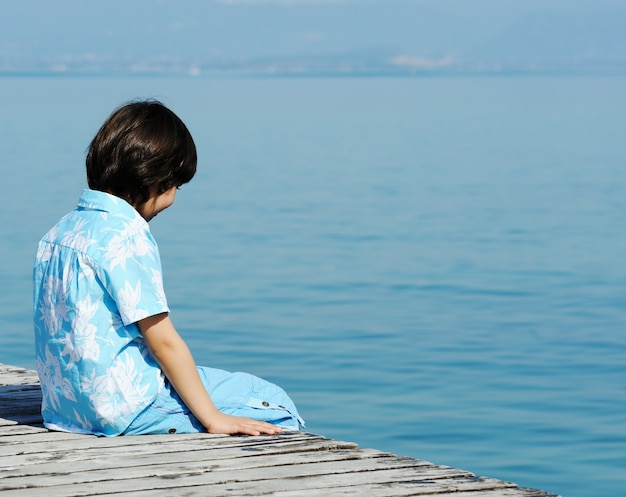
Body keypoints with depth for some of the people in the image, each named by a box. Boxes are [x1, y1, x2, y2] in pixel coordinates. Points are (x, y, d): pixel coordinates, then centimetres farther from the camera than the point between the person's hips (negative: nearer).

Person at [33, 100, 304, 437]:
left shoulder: (59, 232, 10)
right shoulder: (127, 236, -17)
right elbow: (163, 341, -17)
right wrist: (213, 418, -12)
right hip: (123, 406, -9)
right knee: (275, 404, -3)